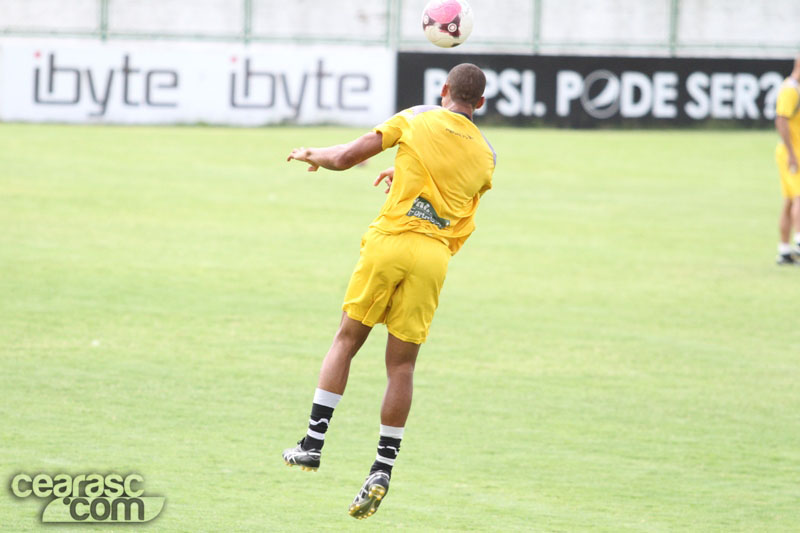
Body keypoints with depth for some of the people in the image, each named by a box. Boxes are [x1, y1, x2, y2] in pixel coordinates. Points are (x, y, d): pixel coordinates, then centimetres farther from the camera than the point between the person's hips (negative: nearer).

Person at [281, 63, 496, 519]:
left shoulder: (418, 119, 3)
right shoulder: (486, 155, 11)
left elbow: (346, 157, 0)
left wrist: (314, 155, 21)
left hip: (390, 241, -2)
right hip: (435, 257, 2)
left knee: (346, 340, 11)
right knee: (402, 365, 6)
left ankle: (314, 442, 5)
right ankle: (383, 469, 2)